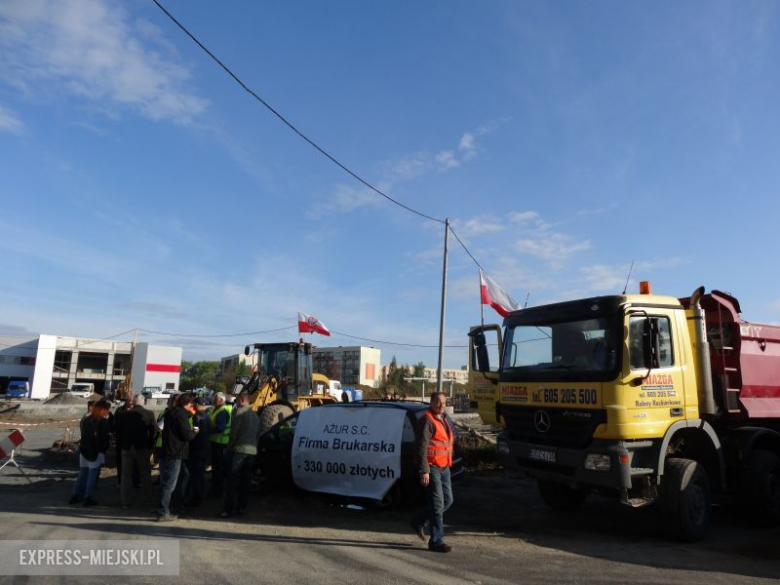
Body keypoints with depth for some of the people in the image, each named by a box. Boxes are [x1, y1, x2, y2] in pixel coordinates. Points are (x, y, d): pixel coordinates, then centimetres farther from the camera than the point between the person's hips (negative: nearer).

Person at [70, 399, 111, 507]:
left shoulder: (85, 419, 6)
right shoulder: (103, 421, -15)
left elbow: (83, 434, 12)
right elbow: (106, 437, -14)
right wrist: (105, 447, 2)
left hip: (84, 450, 7)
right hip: (96, 452, -7)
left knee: (82, 474, 16)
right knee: (92, 476, 1)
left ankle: (75, 496, 20)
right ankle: (87, 498, 4)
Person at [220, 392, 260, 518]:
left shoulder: (239, 412, -6)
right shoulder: (255, 415, 17)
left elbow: (233, 431, -11)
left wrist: (230, 446, 0)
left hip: (239, 449, -7)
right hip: (252, 451, 7)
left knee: (233, 480, -2)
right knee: (245, 481, 11)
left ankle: (229, 509, -3)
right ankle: (241, 508, 14)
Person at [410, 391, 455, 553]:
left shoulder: (444, 419, 14)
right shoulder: (427, 420, -14)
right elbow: (422, 447, -18)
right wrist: (424, 471, -23)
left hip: (444, 467, 9)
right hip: (432, 467, -9)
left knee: (447, 500, 13)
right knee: (437, 503, -4)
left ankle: (420, 522, 28)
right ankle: (436, 541, 6)